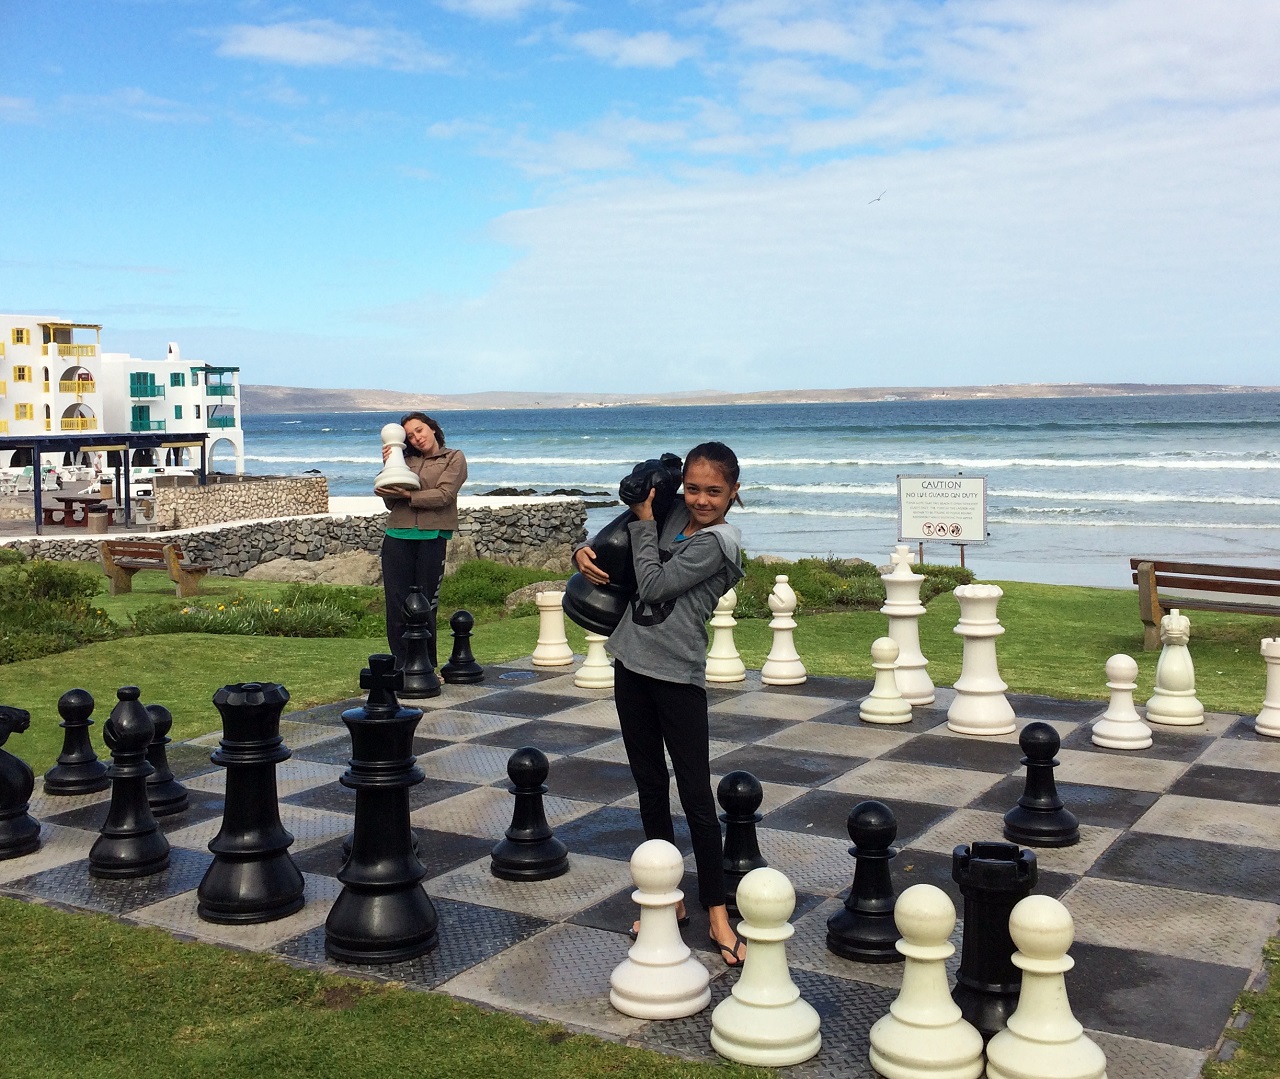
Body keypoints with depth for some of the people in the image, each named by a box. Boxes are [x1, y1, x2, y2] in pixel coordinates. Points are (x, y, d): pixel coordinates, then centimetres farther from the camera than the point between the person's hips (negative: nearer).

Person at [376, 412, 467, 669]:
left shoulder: (454, 458, 7)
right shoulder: (406, 461, 18)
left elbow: (444, 495, -8)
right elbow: (391, 503, 11)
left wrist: (409, 495, -15)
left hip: (432, 538, -3)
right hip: (398, 537, 3)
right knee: (397, 605, 0)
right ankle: (401, 666, 7)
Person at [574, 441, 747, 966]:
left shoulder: (716, 543, -13)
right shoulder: (674, 518, 7)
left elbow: (653, 586, -15)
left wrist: (645, 523, -5)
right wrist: (584, 551, 0)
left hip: (679, 676, -7)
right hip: (632, 666, 7)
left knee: (697, 795, -4)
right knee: (651, 789, 13)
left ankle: (717, 917, 5)